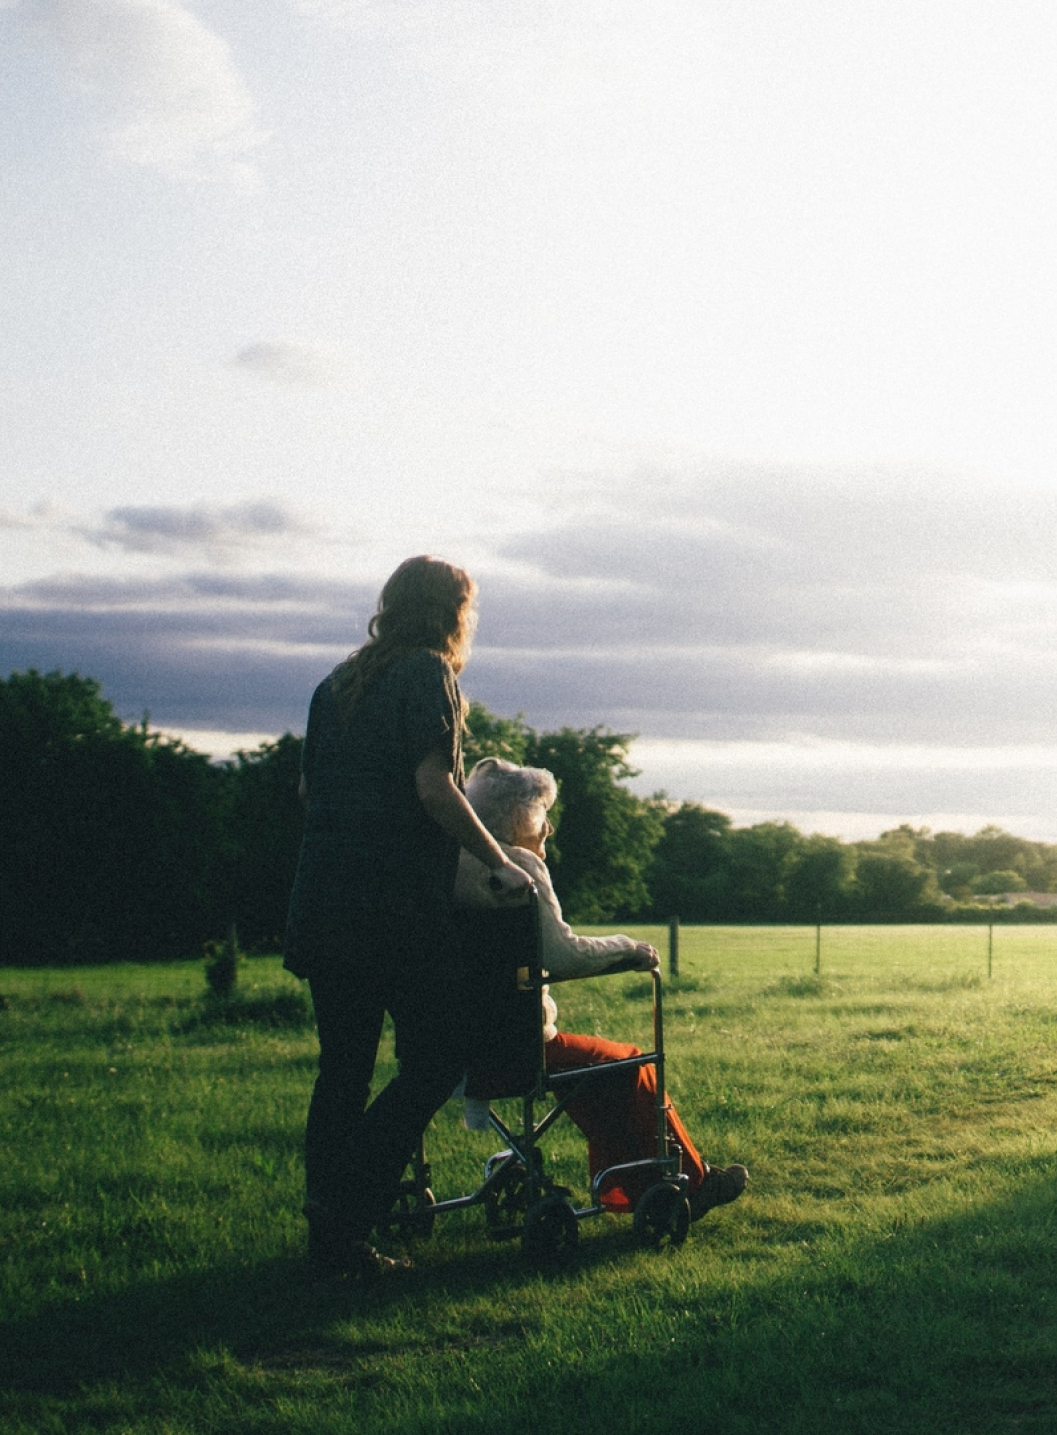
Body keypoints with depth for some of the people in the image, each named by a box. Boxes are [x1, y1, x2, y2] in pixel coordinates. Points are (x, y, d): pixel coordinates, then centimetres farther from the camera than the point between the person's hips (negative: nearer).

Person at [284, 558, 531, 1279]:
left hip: (323, 903, 8)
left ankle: (330, 1242, 15)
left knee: (343, 1069, 13)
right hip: (397, 906, -7)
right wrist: (499, 862, -7)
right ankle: (346, 1212, -8)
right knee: (438, 1056, 1)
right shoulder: (427, 673, -5)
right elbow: (433, 788, -15)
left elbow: (308, 788, 22)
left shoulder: (338, 683, 17)